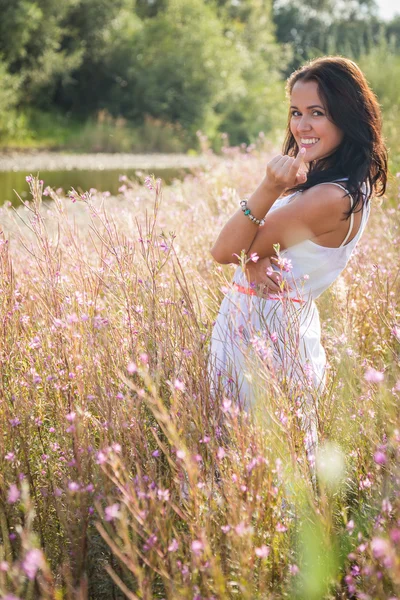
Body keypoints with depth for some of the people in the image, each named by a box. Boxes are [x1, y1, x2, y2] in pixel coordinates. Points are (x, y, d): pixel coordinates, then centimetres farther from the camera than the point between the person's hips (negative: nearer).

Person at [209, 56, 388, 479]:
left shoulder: (331, 199, -24)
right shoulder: (354, 184, 5)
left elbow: (223, 250, -19)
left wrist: (269, 188, -29)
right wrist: (255, 260, -19)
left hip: (264, 333, -9)